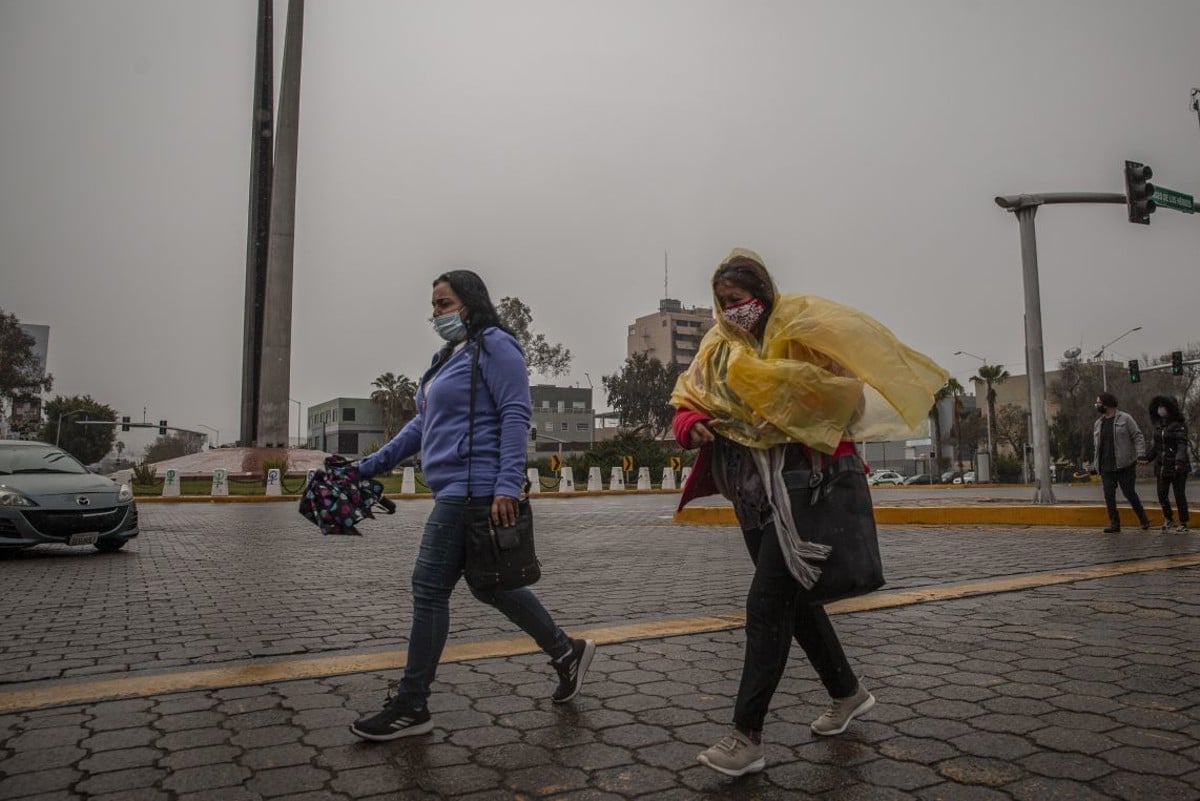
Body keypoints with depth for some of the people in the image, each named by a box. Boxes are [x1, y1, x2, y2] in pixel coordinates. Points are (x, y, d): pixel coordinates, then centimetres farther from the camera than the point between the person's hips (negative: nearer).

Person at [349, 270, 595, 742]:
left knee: (429, 588, -4)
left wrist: (507, 486, -23)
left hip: (473, 488, -10)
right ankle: (566, 651, 29)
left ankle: (411, 707, 10)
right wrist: (371, 466, 21)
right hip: (455, 490, 10)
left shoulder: (494, 345, -7)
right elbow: (424, 423, 24)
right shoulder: (449, 355, 20)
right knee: (488, 584, 15)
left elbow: (515, 416, -15)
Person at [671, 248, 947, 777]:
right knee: (793, 597, 15)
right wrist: (692, 426, -14)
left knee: (767, 602, -10)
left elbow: (842, 386, -15)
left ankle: (747, 737, -1)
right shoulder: (718, 347, 12)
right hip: (751, 495, 7)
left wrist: (783, 411, -23)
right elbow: (686, 400, 7)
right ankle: (847, 692, 36)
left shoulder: (800, 328, -6)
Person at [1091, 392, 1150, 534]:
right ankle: (1114, 524, 6)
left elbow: (1138, 437, -5)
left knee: (1129, 493, 0)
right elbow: (1096, 446, 17)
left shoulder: (1125, 418, -2)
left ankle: (1144, 520, 21)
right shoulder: (1098, 423, 14)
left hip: (1125, 466, -5)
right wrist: (1094, 465, 15)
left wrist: (1141, 453, -18)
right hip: (1106, 467, 5)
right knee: (1109, 496, 0)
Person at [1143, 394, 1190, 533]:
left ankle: (1183, 524, 12)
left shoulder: (1179, 425, -11)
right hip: (1162, 467, 6)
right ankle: (1168, 519, 26)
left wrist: (1179, 462, -31)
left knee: (1179, 495, 0)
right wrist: (1147, 458, 6)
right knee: (1162, 495, 6)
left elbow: (1182, 445, -20)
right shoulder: (1159, 425, 9)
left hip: (1178, 468, -6)